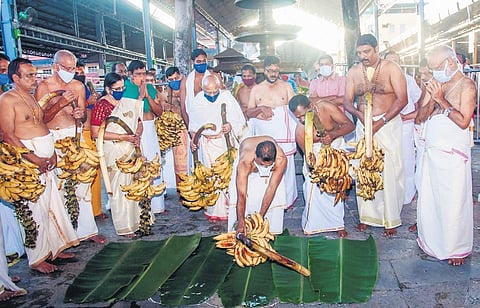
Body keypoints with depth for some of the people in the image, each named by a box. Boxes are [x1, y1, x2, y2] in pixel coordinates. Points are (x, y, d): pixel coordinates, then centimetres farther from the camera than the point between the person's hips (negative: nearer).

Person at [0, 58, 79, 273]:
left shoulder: (31, 97, 15)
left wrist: (53, 153, 7)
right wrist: (34, 159, -19)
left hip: (46, 159, 8)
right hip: (28, 159, -8)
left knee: (52, 204, 12)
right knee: (35, 208, -3)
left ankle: (55, 247, 26)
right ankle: (37, 259, 9)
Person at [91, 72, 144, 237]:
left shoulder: (128, 103, 11)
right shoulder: (101, 106, -7)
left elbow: (139, 123, 18)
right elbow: (96, 133, -14)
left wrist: (137, 135, -5)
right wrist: (123, 137, -17)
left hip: (132, 150, 5)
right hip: (114, 153, -5)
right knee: (119, 188, -1)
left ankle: (135, 220, 22)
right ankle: (124, 227, 11)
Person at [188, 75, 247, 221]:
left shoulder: (227, 98, -6)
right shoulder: (197, 102, 0)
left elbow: (239, 119, -2)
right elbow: (193, 124, 11)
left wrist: (231, 125, -21)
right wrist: (193, 139, -2)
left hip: (226, 140, -1)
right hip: (207, 143, 1)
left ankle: (229, 207, 14)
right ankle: (214, 210, 7)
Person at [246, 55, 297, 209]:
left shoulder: (286, 86, 10)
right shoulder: (256, 89, 12)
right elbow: (249, 112, 7)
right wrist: (261, 109, -13)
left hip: (283, 135, 0)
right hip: (263, 135, 1)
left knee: (284, 167, -3)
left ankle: (286, 199, 8)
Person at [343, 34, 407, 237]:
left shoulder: (391, 69, -4)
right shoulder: (354, 72, 8)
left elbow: (402, 99, -10)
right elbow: (347, 101, 7)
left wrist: (381, 122, -16)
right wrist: (359, 114, -14)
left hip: (388, 124, -3)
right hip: (363, 124, 4)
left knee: (389, 171, -3)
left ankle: (391, 219, 10)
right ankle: (367, 215, 17)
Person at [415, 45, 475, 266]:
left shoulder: (466, 85, -5)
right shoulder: (437, 84, 14)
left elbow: (463, 121, -15)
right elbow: (421, 117, 9)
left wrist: (442, 99, -15)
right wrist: (433, 99, -7)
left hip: (453, 154, -6)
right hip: (432, 151, 6)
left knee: (454, 203, 1)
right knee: (428, 200, 10)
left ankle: (457, 249, 17)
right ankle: (431, 242, 26)